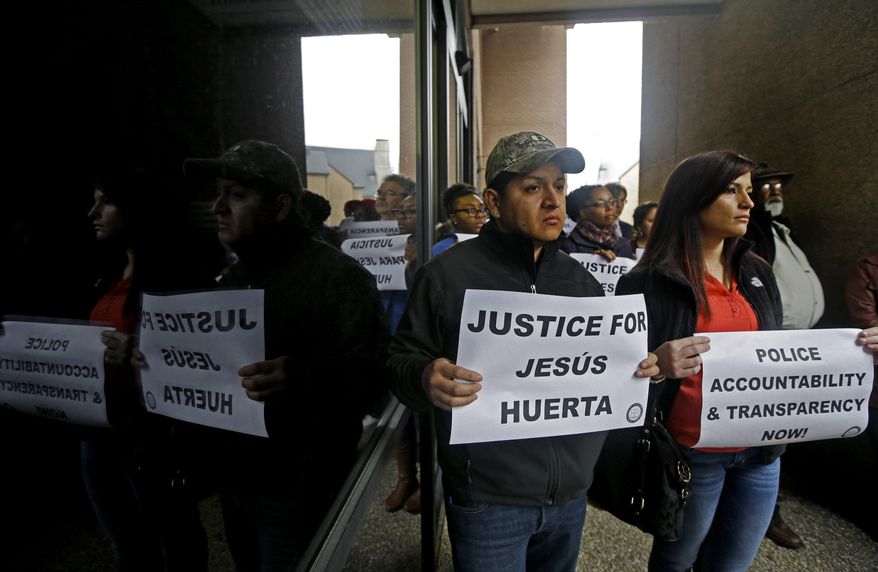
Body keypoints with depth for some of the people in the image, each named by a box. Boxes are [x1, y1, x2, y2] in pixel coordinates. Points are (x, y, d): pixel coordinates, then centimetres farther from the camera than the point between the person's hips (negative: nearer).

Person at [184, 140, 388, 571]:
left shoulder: (336, 275, -16)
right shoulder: (232, 277, 11)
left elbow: (371, 367, -24)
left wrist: (301, 378, -40)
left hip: (297, 486, -8)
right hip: (233, 478, 8)